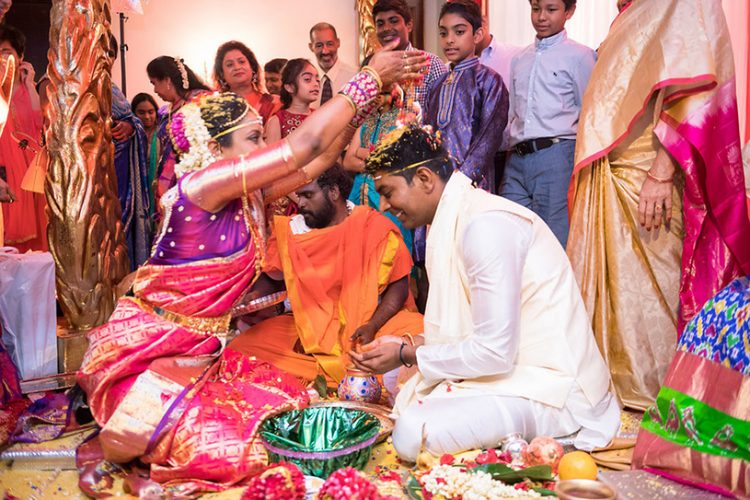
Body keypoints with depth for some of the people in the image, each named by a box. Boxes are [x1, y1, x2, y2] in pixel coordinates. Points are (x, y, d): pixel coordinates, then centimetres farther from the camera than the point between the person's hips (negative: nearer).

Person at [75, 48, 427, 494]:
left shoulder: (248, 197, 5)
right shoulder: (201, 184, -19)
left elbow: (319, 159, 5)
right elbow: (306, 144, -22)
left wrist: (368, 96, -1)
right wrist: (370, 78, -15)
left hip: (200, 354, 9)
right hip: (145, 352, -9)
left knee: (292, 403, 4)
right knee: (231, 457, -20)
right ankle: (115, 442, 9)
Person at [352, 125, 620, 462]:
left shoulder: (485, 223, -20)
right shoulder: (453, 221, 11)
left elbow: (495, 351, -22)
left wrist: (406, 356, -12)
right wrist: (407, 344, 7)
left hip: (550, 387, -10)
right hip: (511, 368, 10)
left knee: (413, 433, -25)